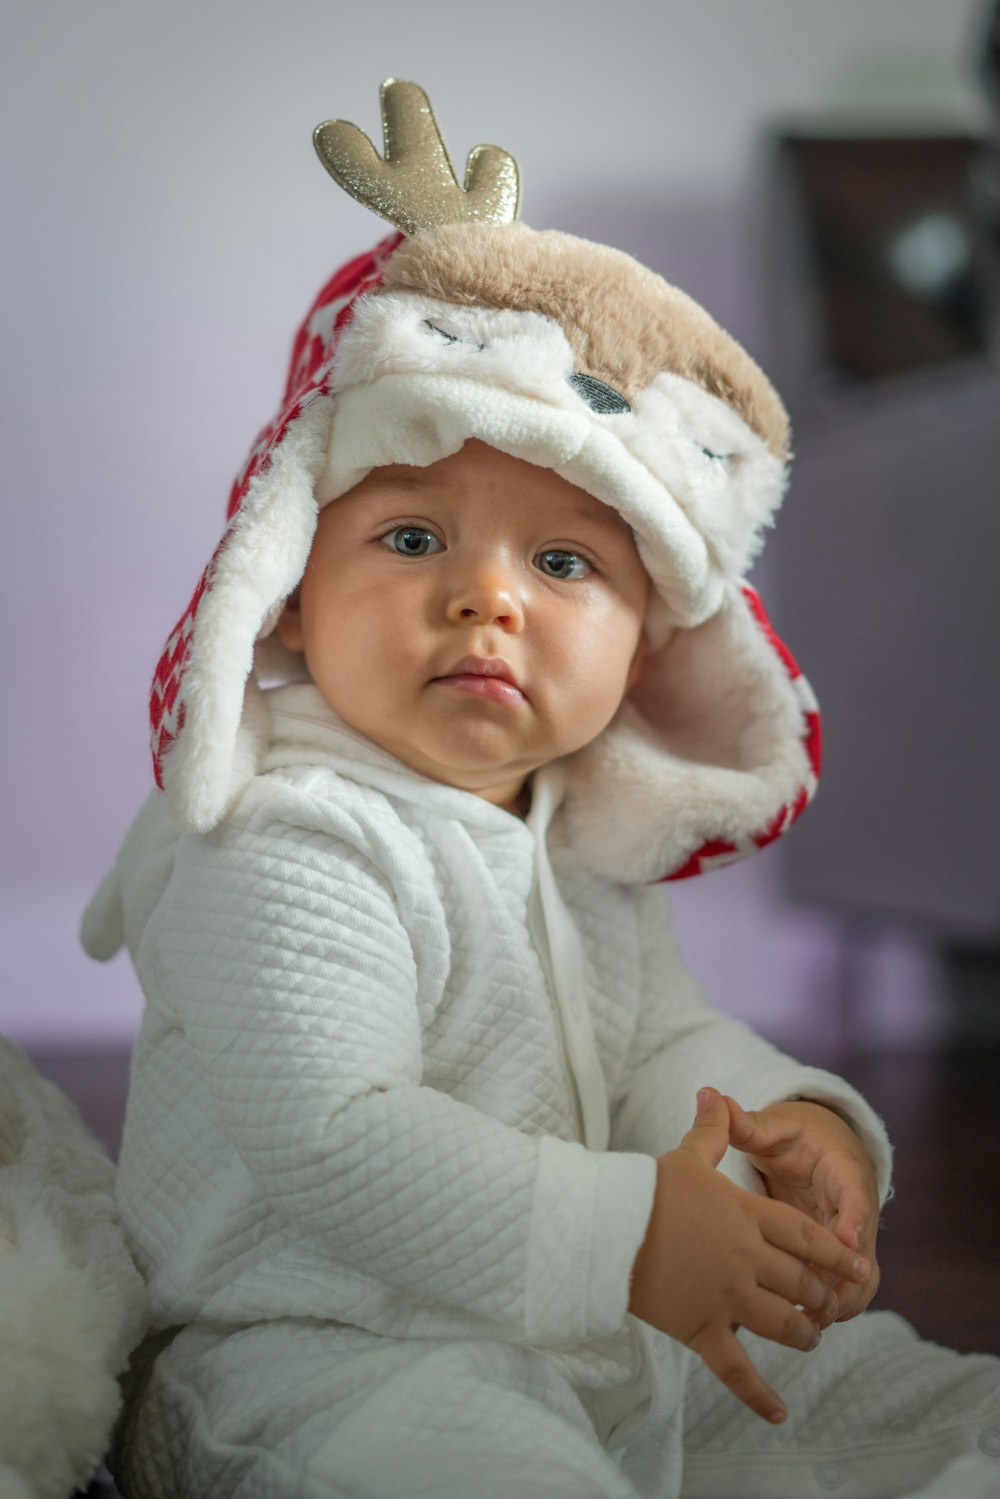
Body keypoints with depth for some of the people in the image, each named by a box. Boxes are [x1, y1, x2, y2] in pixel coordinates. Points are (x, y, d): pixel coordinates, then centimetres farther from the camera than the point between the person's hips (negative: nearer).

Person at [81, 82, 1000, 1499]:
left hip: (612, 1337, 8)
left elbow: (664, 1040, 13)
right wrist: (627, 1240, -30)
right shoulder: (283, 849, -22)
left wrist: (788, 1118, -9)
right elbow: (332, 1137, -29)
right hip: (331, 1359, -8)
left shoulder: (585, 838, 7)